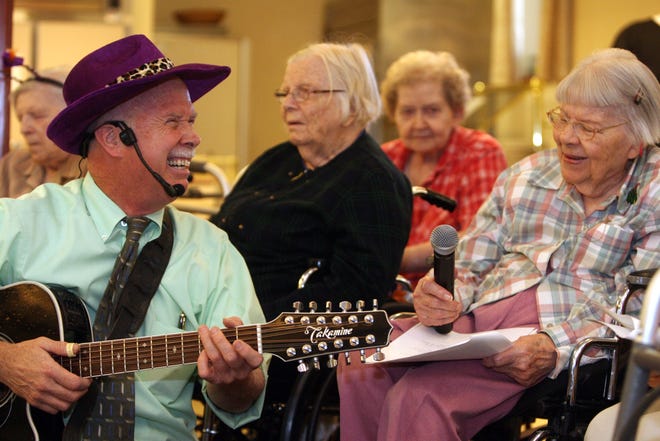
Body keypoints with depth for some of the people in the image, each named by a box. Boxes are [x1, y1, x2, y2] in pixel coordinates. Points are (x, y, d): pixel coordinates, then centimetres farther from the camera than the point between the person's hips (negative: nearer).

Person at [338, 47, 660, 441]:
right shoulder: (525, 176, 18)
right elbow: (468, 268, 16)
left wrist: (555, 348, -26)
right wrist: (445, 297, -9)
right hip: (481, 316, 6)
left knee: (418, 395, -29)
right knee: (362, 365, -22)